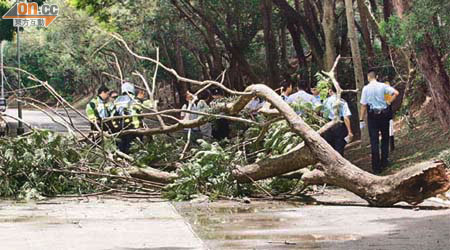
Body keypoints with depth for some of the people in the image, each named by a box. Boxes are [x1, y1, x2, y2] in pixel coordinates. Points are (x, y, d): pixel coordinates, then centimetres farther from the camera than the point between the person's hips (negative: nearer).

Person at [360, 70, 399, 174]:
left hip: (372, 115, -1)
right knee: (385, 138, 16)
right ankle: (384, 162, 16)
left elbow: (363, 105, -6)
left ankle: (376, 167, 0)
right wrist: (389, 102, 2)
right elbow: (396, 93, -12)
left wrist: (361, 120, -1)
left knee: (374, 141, 2)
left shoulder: (366, 88, -6)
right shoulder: (383, 86, -3)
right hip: (384, 114, 1)